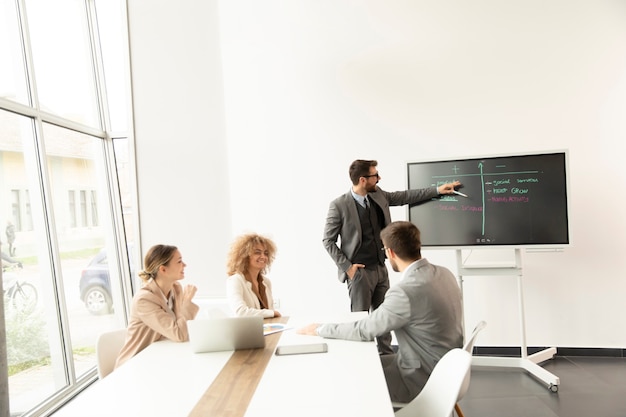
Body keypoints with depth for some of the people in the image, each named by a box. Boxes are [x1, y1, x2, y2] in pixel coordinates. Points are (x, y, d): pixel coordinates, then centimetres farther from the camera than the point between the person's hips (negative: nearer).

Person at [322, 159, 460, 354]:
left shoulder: (378, 194, 3)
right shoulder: (339, 205, -15)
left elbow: (404, 196, 16)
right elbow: (328, 241, -9)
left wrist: (437, 190, 15)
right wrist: (346, 266, -13)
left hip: (380, 268, 6)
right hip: (359, 272, -6)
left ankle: (387, 356, 30)